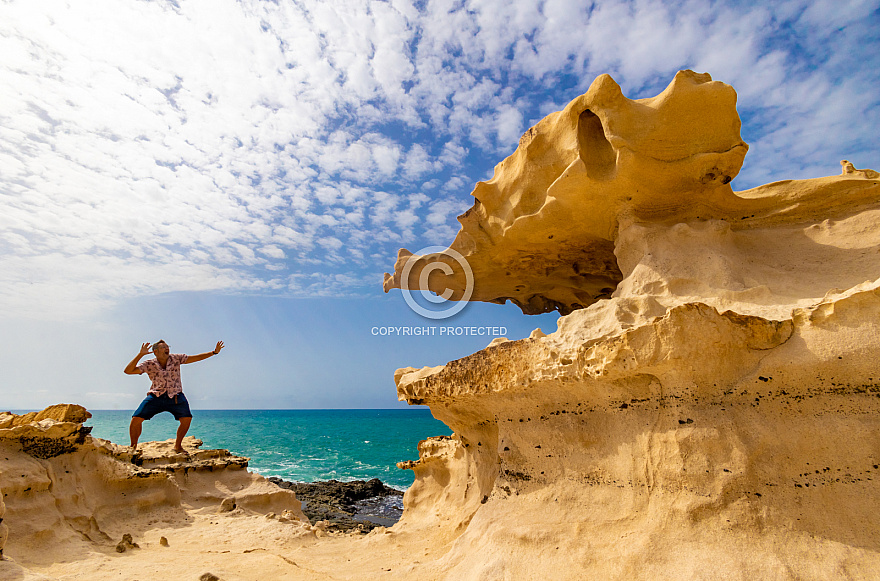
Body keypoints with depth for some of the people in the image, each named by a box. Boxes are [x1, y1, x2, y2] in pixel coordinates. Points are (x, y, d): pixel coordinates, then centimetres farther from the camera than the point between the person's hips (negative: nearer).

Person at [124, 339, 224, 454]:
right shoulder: (149, 365, -7)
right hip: (156, 396, 0)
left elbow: (194, 358, -2)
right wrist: (140, 354, -25)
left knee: (187, 418, -15)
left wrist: (214, 352, -8)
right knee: (136, 419, -12)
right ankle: (133, 447, 12)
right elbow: (128, 371, -15)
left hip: (175, 397, 1)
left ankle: (178, 446, 6)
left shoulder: (175, 358, -3)